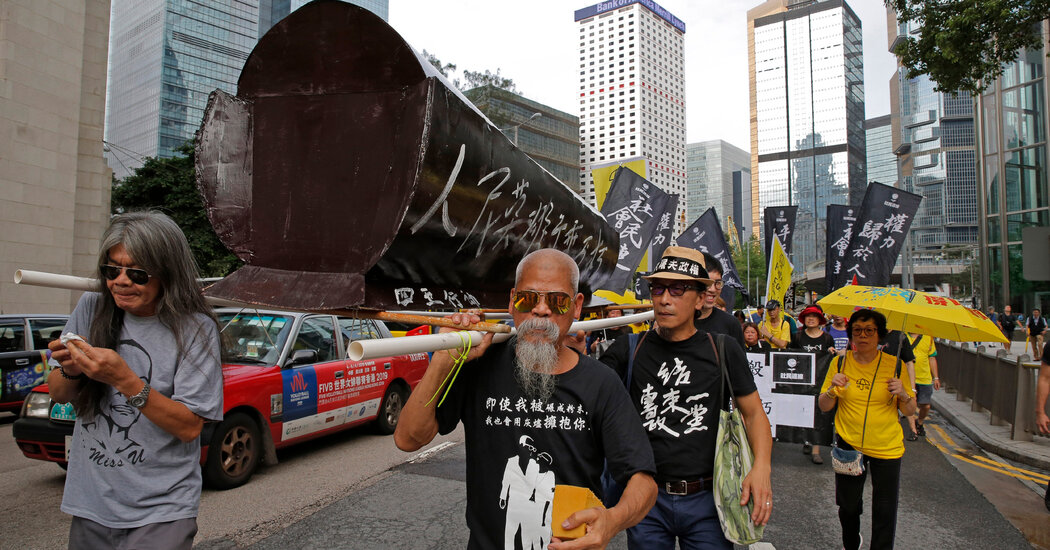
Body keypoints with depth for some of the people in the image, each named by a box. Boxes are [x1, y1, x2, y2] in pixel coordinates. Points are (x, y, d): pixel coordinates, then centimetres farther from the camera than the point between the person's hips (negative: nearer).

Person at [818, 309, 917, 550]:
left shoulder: (894, 364, -4)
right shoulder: (840, 363, -2)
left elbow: (910, 412, 1)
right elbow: (823, 407, 2)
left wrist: (903, 395, -19)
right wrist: (832, 389, -18)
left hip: (887, 447, -1)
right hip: (848, 443, 1)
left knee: (884, 511, 3)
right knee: (848, 505, 10)